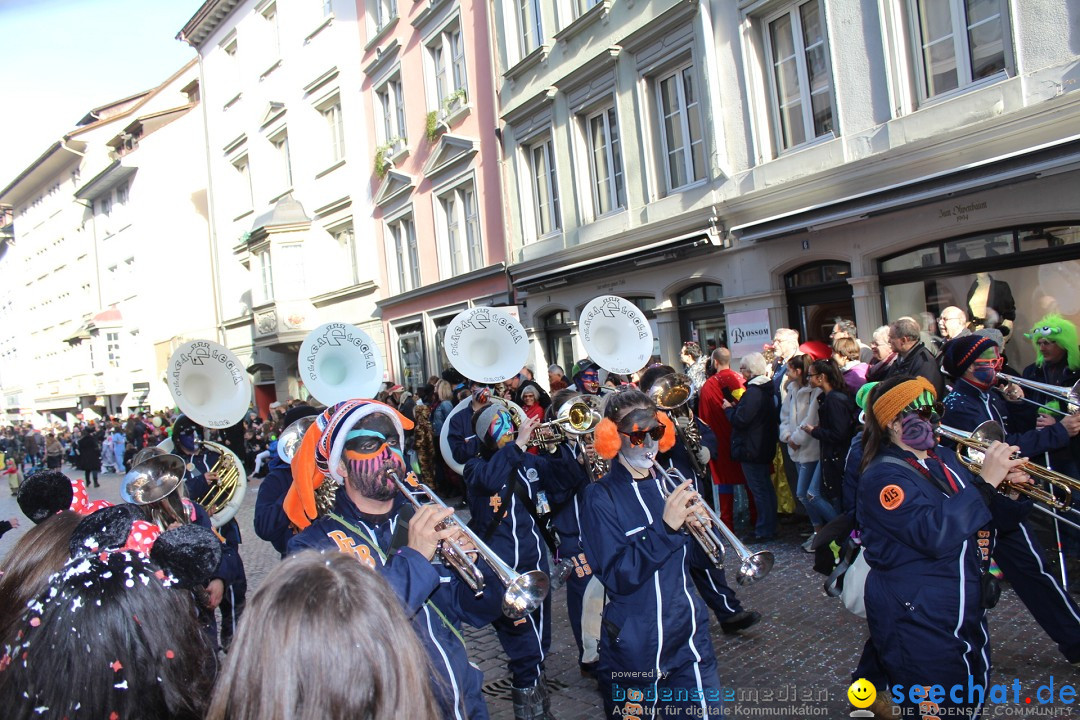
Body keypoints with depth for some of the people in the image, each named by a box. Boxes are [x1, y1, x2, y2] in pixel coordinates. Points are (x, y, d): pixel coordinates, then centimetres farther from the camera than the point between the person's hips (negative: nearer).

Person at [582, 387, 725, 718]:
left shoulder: (670, 485, 4)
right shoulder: (602, 496, -11)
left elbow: (700, 560, 7)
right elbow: (617, 577, -21)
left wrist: (700, 528, -14)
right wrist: (664, 527, -28)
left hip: (690, 637, 4)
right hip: (635, 650, -4)